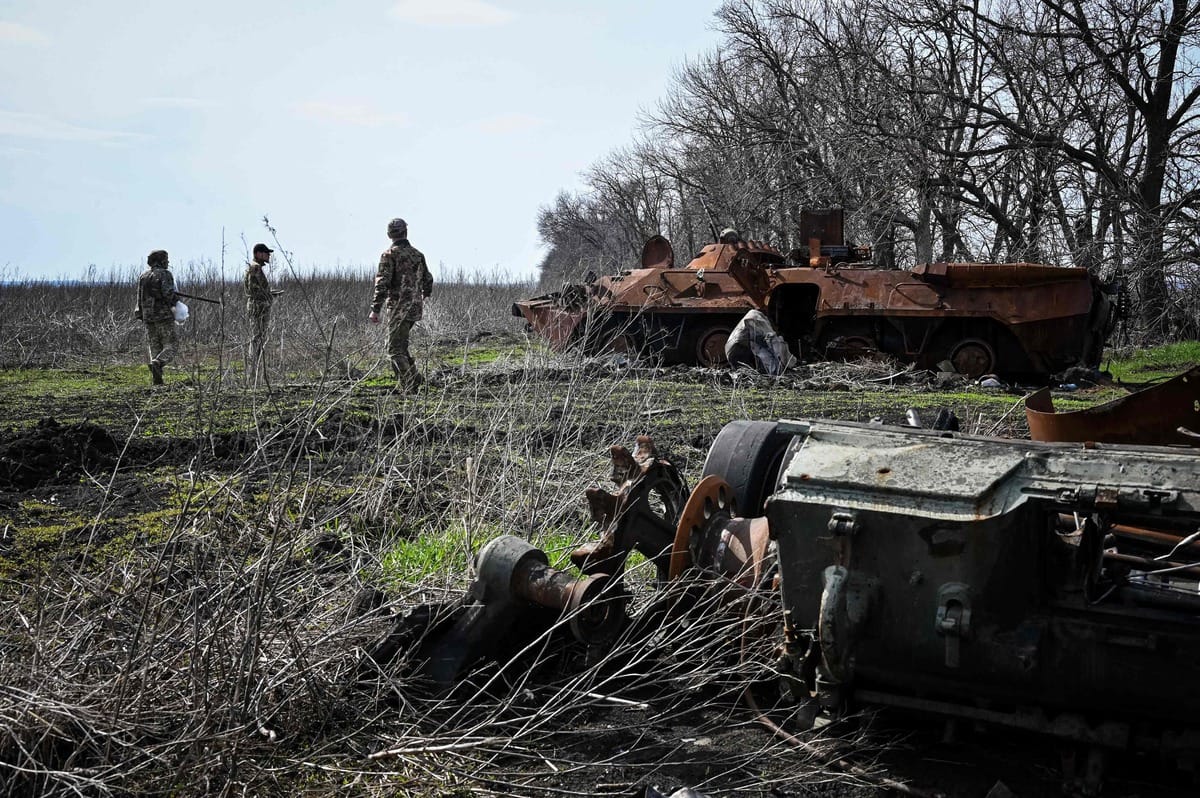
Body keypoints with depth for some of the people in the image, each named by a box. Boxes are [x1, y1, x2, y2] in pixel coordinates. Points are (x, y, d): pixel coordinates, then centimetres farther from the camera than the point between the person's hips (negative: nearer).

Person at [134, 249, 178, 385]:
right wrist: (175, 301, 1)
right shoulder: (165, 274, -6)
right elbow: (168, 293, -19)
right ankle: (157, 364, -31)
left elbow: (140, 297, 14)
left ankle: (156, 379, 0)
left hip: (148, 317, 6)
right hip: (164, 316, -6)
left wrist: (142, 315, 21)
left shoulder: (143, 276, 13)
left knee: (155, 348, 10)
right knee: (169, 348, -3)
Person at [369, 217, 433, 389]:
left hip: (399, 307, -7)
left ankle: (410, 384, -12)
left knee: (395, 349, -4)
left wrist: (375, 309, -16)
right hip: (415, 308, 7)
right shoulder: (418, 254, 11)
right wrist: (424, 297, 41)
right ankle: (413, 379, 16)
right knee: (400, 345, 19)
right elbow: (428, 280, 20)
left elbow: (382, 283, -16)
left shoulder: (390, 254, -8)